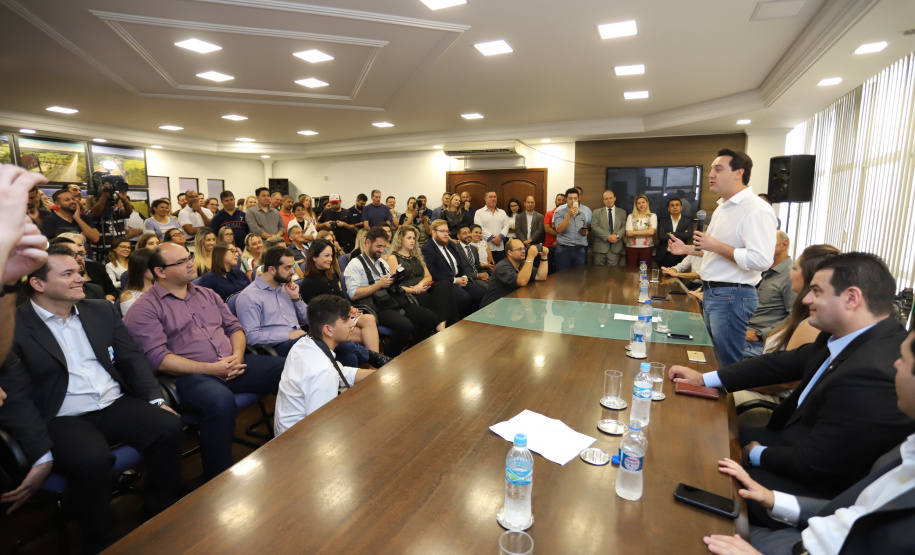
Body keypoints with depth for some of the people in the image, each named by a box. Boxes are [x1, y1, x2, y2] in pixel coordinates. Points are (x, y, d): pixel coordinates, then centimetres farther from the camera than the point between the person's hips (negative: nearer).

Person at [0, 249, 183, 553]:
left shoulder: (102, 310, 10)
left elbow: (132, 359, 9)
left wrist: (156, 400, -5)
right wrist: (43, 456, -17)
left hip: (116, 405, 4)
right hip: (62, 419, -4)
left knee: (169, 426, -21)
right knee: (92, 458, -33)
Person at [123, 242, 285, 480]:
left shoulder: (207, 294, 20)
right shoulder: (145, 308, 0)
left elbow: (234, 326, 19)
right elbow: (157, 358, -10)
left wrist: (238, 354, -3)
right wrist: (211, 368, -17)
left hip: (233, 367, 6)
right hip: (190, 376, -6)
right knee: (221, 400, -39)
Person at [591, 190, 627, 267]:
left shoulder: (622, 212, 14)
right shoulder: (597, 212, 10)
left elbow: (624, 227, 5)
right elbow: (594, 227, -2)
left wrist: (617, 235, -15)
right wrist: (607, 236, -13)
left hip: (615, 247, 1)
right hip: (600, 247, -1)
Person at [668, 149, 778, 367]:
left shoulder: (756, 210, -17)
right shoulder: (723, 207, 15)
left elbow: (761, 260, -26)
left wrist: (717, 246, -22)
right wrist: (687, 249, 17)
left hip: (732, 296, -10)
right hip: (711, 292, 10)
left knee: (730, 365, 0)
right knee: (718, 359, 18)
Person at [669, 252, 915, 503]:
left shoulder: (871, 375, -34)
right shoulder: (847, 334, -7)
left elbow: (811, 465, -28)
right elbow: (785, 362, 5)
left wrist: (757, 454, -8)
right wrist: (704, 379, 5)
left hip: (812, 485, -7)